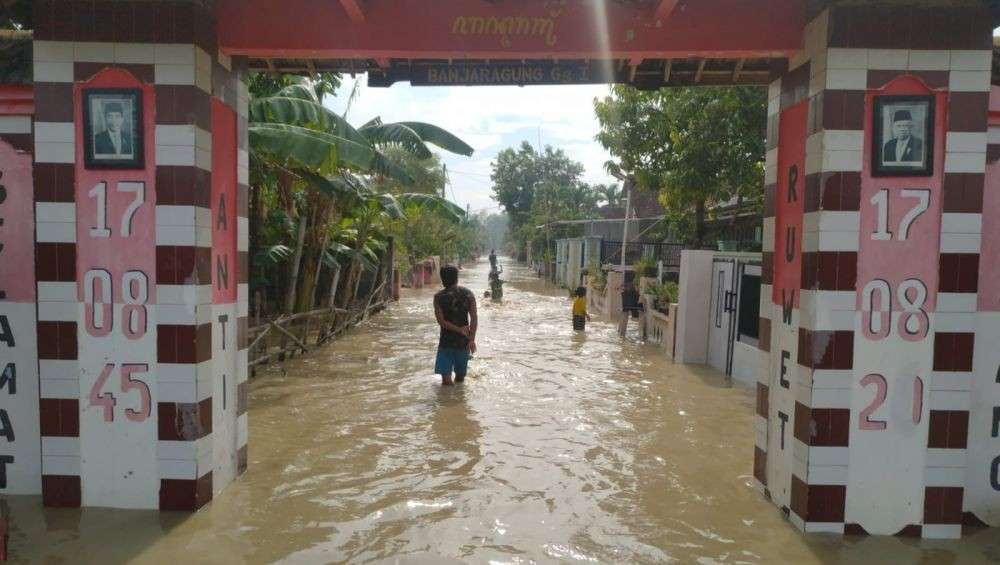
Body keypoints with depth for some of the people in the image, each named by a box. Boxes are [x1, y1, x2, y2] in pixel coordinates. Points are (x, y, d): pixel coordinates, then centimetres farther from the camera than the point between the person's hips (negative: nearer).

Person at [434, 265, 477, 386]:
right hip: (463, 341, 3)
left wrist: (459, 330, -10)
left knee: (446, 379, 0)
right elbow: (474, 318, -7)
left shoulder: (439, 297, -7)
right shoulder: (468, 294, -1)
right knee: (460, 378, 17)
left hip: (446, 341, -3)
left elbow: (441, 321, -14)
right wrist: (472, 339, -7)